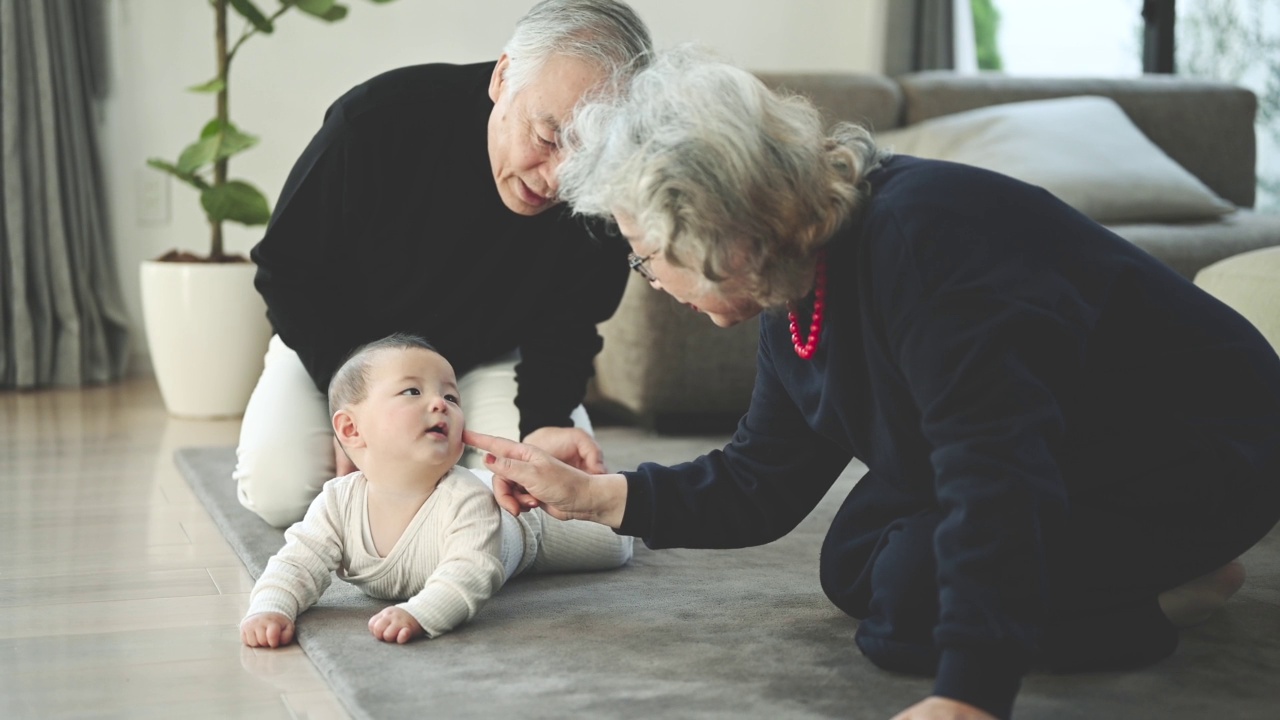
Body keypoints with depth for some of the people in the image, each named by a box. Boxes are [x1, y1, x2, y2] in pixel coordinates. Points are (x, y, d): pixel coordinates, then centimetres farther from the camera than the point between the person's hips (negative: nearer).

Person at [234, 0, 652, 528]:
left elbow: (565, 327, -11)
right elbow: (288, 270, -18)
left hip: (483, 359, 2)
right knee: (279, 490, -25)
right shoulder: (378, 120, -30)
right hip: (338, 340, -2)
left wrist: (544, 422, -32)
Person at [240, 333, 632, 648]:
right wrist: (270, 608, -60)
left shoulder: (465, 499, -48)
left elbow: (470, 574, -59)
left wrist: (419, 614, -79)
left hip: (517, 522, -3)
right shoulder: (339, 501, -37)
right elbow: (298, 563, -38)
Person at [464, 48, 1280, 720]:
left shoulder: (922, 238, -33)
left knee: (909, 601, -18)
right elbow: (761, 486, 8)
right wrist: (588, 495, 1)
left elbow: (998, 471, -40)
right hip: (1072, 451, 10)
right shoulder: (799, 295, -2)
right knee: (855, 565, 10)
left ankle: (1173, 597, -3)